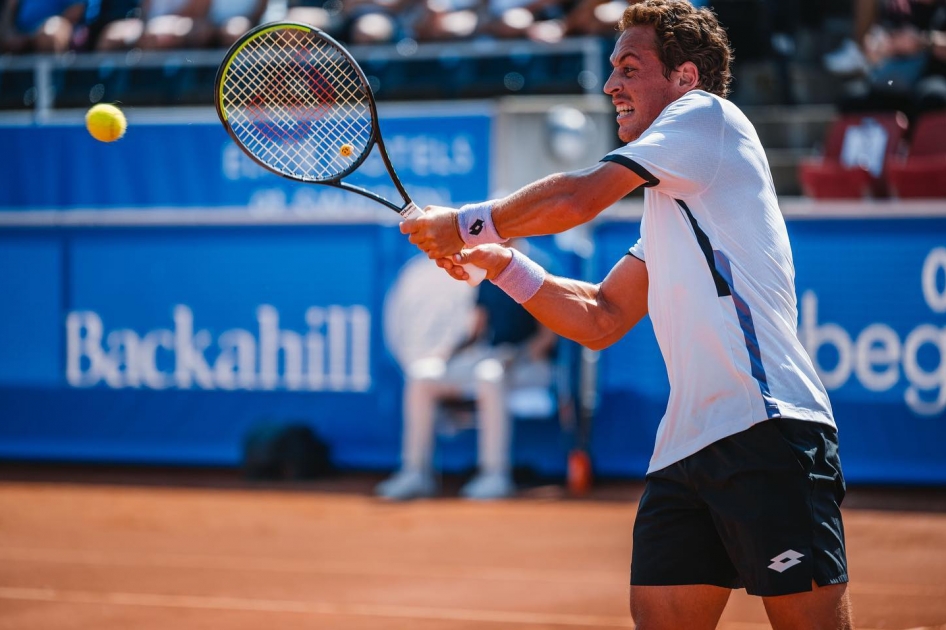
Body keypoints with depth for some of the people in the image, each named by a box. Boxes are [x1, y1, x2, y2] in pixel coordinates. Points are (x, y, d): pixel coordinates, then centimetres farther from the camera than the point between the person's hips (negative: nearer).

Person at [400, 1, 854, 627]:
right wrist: (498, 262, 19)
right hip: (684, 453, 9)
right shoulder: (668, 203, 28)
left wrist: (466, 225, 5)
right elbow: (599, 320, 30)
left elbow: (577, 198, -7)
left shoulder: (707, 113, 2)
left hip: (768, 434, -9)